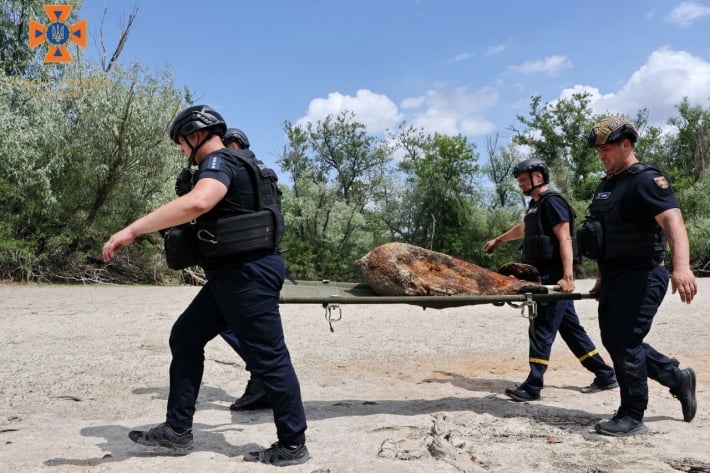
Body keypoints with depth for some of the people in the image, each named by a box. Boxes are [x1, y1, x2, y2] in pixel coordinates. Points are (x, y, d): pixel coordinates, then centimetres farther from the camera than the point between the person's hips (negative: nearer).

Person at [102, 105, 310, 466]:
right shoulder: (228, 165, 18)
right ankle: (178, 430, 19)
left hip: (247, 274, -11)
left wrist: (133, 229, -36)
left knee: (267, 357, -3)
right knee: (185, 337, 12)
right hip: (233, 275, 11)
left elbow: (197, 202, -36)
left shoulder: (218, 161, -14)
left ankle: (292, 446, 8)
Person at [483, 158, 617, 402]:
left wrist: (568, 276, -28)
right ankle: (605, 375, 20)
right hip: (546, 276, 10)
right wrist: (498, 240, 53)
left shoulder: (552, 202, -10)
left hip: (554, 276, -10)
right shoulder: (536, 205, 19)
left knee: (542, 329, -8)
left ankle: (533, 386, -5)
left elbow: (565, 239, -20)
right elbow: (523, 228, 39)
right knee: (570, 328, 12)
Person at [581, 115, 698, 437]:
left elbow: (672, 220, -28)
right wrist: (603, 279, 24)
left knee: (624, 343, -7)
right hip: (614, 278, 9)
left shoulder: (647, 180, -13)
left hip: (641, 277, -9)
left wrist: (681, 265, -44)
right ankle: (678, 378, 31)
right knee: (613, 340, 14)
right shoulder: (605, 186, 15)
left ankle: (632, 417, 8)